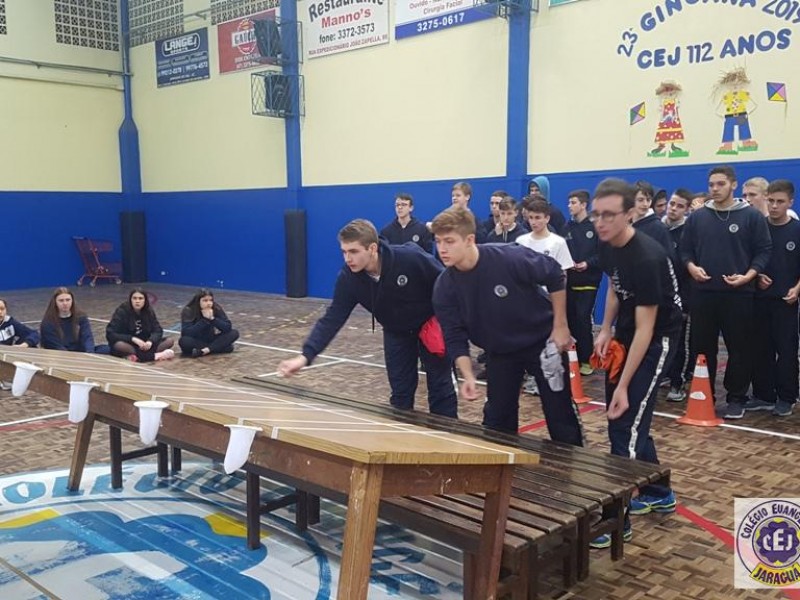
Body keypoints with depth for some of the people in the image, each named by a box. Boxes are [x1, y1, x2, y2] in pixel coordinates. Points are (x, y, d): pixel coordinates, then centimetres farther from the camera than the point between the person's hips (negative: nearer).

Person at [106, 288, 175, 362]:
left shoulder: (149, 311, -1)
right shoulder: (122, 311, -13)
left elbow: (158, 331, -4)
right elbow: (110, 334, -19)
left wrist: (150, 341, -26)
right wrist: (133, 339, -29)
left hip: (144, 344, 4)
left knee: (170, 340, -14)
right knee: (119, 345, -39)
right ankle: (154, 355, -34)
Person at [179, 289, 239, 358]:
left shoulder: (217, 308, -11)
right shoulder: (188, 311, -17)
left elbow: (228, 327, -15)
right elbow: (187, 333, -27)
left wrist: (212, 319, -28)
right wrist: (205, 320, -30)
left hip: (212, 340, 3)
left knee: (234, 333, -19)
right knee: (184, 341, -35)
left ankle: (204, 351, -30)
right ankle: (215, 348, -25)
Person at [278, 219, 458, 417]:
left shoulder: (411, 258, -35)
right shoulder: (348, 278, -24)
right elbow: (333, 318, -25)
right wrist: (305, 356, -36)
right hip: (396, 332, 3)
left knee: (440, 386, 3)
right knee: (401, 391, 5)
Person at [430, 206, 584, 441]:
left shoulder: (509, 258, -31)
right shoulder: (444, 287, -18)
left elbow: (555, 276, -16)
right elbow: (455, 337, -11)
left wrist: (560, 326, -13)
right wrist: (468, 377, -25)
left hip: (542, 341, -3)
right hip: (500, 351, 4)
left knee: (560, 414, 6)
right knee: (496, 419, 9)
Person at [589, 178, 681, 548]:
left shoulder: (647, 259, -30)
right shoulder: (607, 245, -5)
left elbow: (646, 329, -28)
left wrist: (624, 385, -27)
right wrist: (606, 331, 3)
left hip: (657, 340, -8)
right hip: (625, 335, 9)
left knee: (626, 425, -11)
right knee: (621, 419, 15)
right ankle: (658, 493, 33)